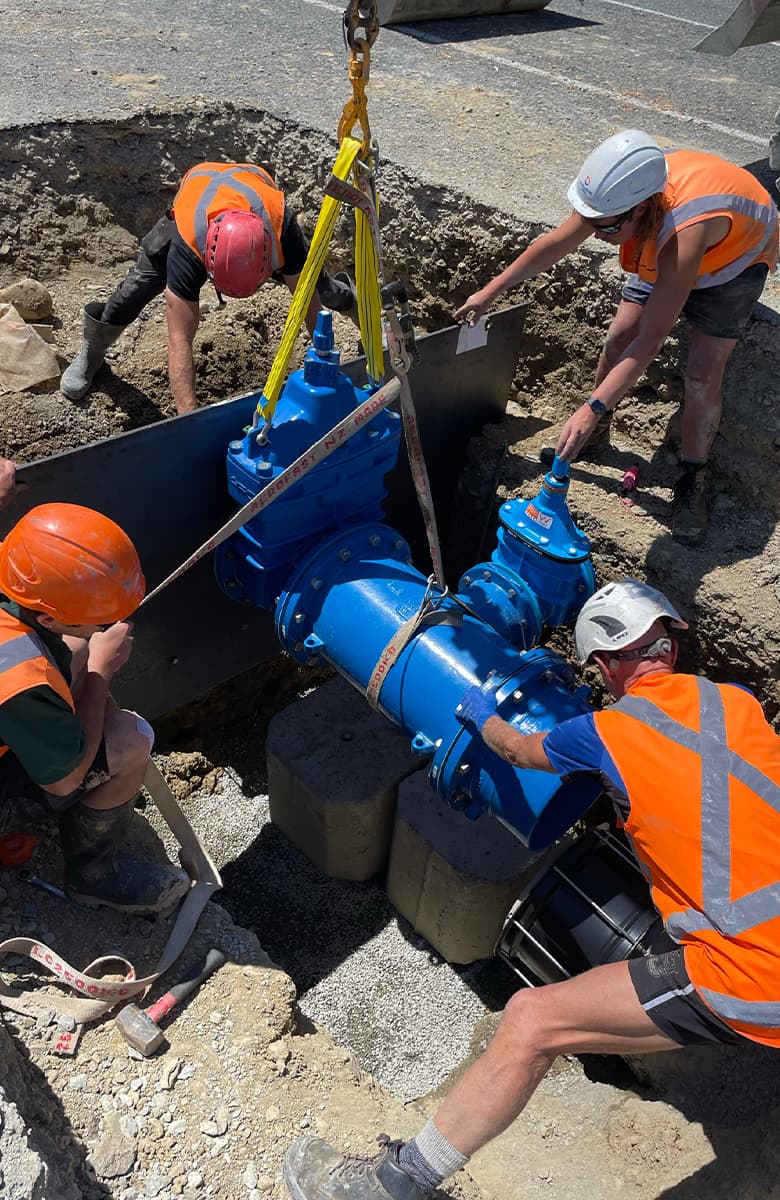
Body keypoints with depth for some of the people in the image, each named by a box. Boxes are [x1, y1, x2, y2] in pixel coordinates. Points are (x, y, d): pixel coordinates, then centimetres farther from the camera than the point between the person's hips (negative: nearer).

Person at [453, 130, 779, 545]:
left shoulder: (684, 235, -48)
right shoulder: (622, 192, -31)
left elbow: (649, 341, -46)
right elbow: (555, 243, -15)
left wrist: (592, 408, -49)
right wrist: (491, 290, -9)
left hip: (735, 258, -5)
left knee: (702, 374, -16)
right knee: (619, 333, -6)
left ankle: (692, 477, 4)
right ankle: (595, 432, 17)